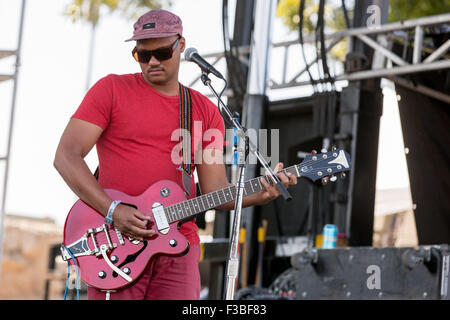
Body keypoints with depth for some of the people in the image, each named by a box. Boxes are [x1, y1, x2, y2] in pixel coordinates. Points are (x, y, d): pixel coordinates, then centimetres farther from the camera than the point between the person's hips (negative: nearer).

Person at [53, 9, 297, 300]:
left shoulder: (205, 111, 13)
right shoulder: (111, 90, 3)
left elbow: (215, 190, 10)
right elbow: (66, 156, -5)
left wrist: (259, 195, -10)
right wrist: (113, 210, -15)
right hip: (116, 243, -3)